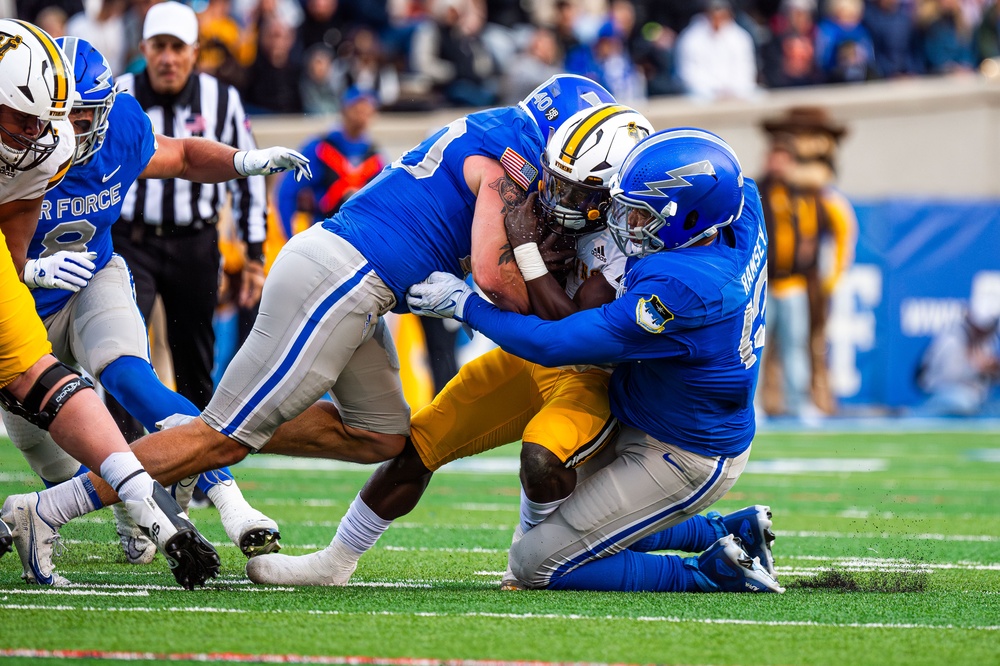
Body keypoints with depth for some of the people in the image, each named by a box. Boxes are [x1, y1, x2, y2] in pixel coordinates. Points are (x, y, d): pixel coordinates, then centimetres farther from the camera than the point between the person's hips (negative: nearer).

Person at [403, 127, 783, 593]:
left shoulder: (679, 287, -35)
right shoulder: (744, 219, -12)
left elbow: (553, 344, -27)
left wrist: (465, 305, -15)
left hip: (681, 463, -10)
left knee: (535, 566, -5)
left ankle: (711, 573, -3)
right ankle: (728, 532, 21)